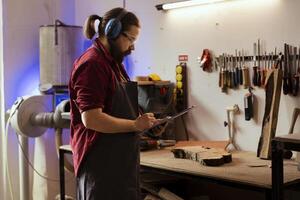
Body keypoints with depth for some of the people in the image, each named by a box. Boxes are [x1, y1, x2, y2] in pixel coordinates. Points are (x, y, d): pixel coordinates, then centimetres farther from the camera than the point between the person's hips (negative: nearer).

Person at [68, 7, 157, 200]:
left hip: (120, 160, 9)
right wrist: (135, 125, -15)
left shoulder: (114, 63, 14)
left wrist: (141, 121, 7)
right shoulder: (92, 64, -16)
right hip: (101, 163, -9)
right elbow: (91, 119, -23)